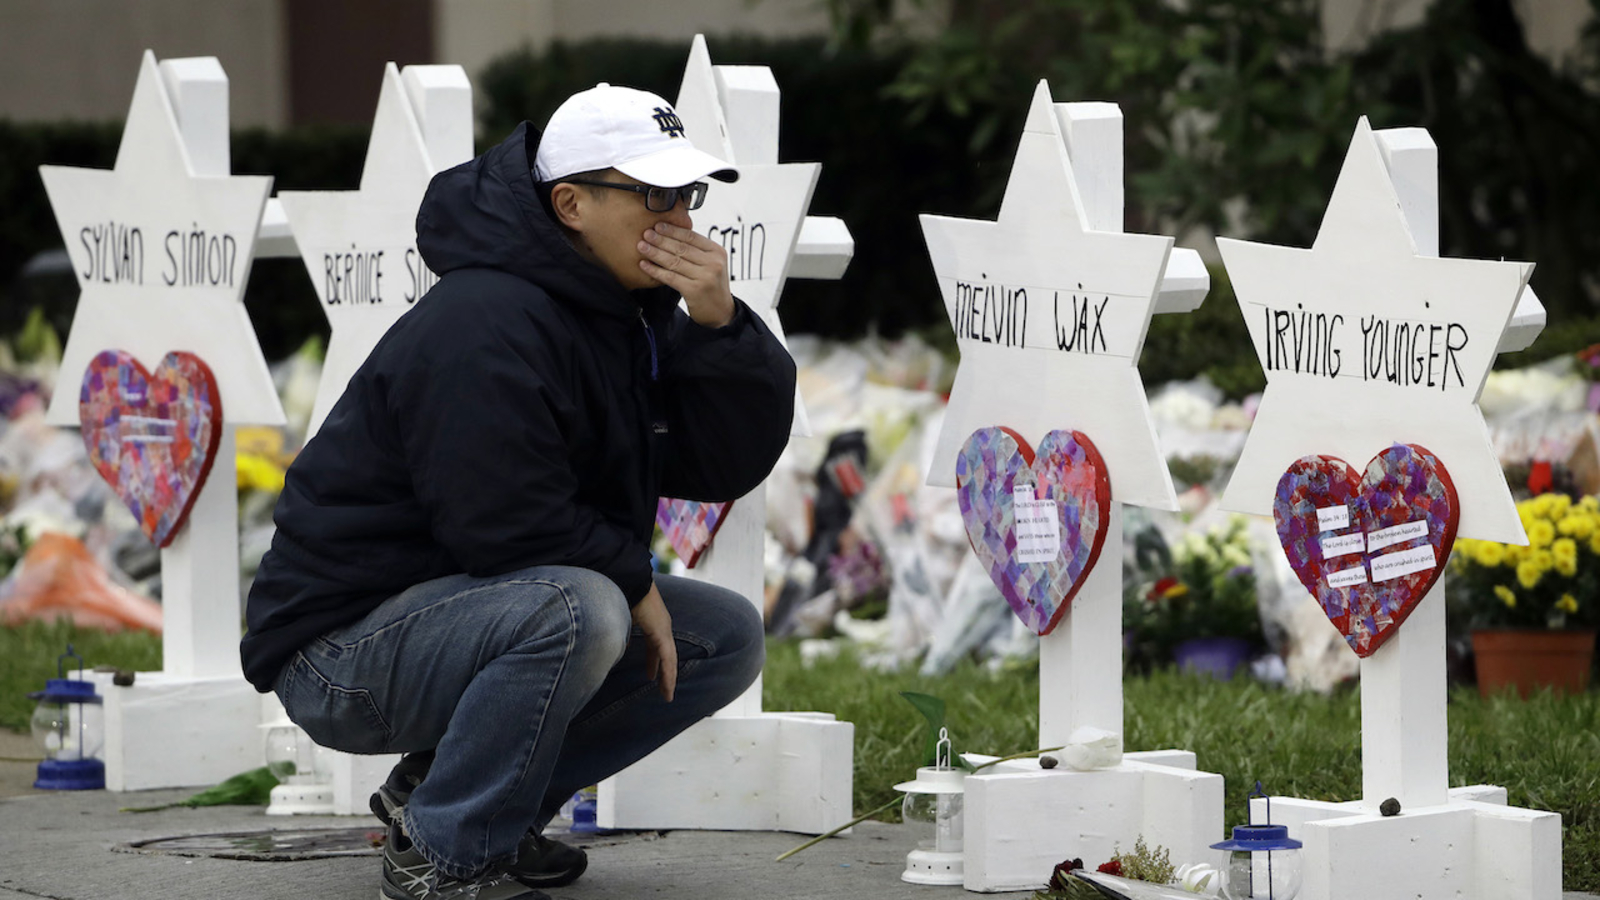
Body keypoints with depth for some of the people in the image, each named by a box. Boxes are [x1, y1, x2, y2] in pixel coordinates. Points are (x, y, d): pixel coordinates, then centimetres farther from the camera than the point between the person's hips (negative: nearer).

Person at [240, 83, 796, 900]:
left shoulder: (633, 307, 7)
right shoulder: (486, 326, -23)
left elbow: (735, 462, 3)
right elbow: (507, 524, -27)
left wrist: (718, 323, -13)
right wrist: (635, 584, -13)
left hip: (480, 605, 10)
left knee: (728, 638, 5)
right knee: (577, 611, -36)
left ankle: (438, 784, 6)